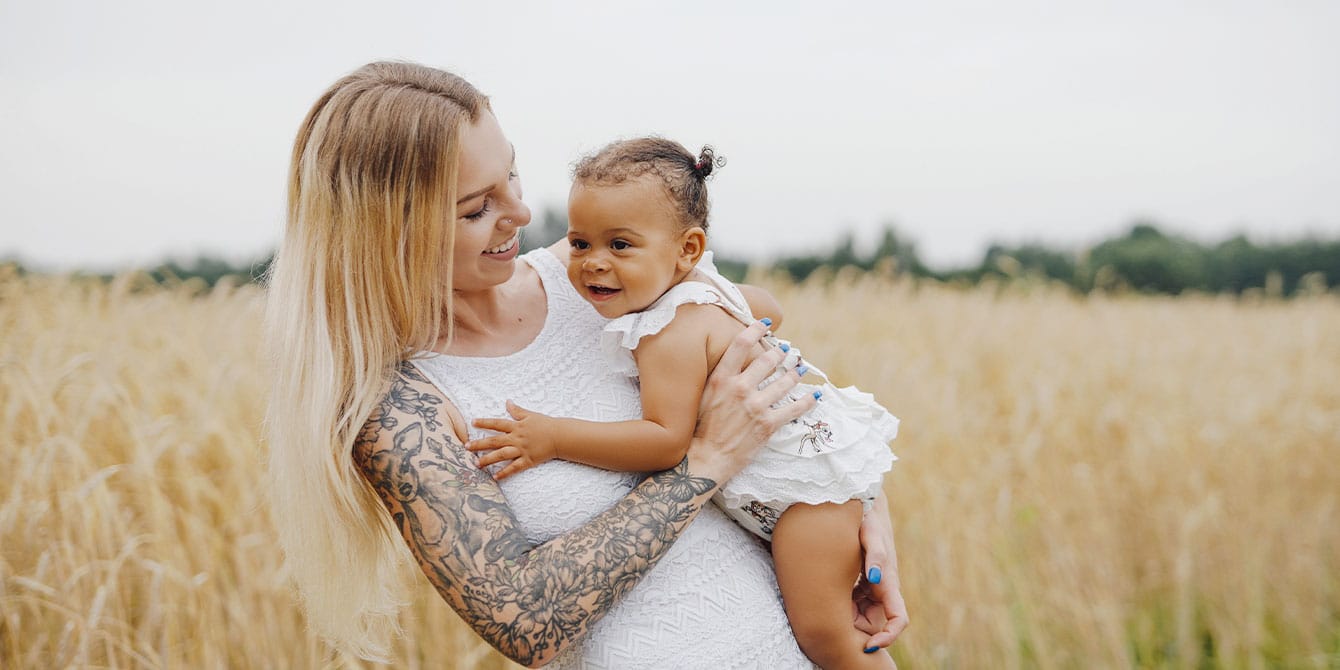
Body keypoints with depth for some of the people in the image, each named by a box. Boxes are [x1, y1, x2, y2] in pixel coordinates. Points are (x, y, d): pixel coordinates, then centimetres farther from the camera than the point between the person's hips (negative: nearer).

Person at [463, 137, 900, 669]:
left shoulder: (675, 334, -27)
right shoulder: (702, 291, 4)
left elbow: (668, 440, -31)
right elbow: (761, 308, 25)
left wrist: (555, 437, -28)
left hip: (805, 476, -11)